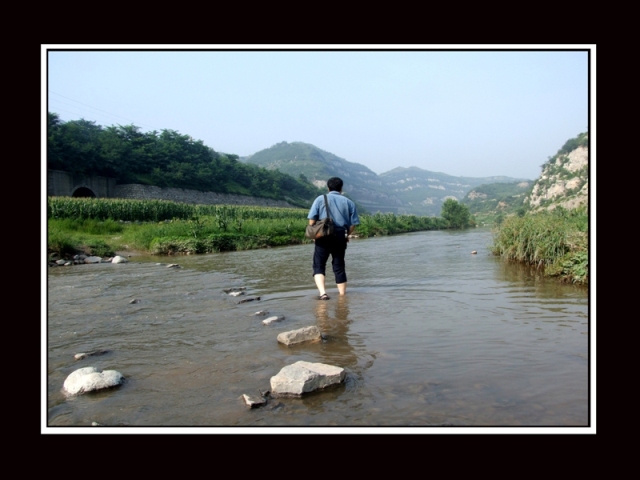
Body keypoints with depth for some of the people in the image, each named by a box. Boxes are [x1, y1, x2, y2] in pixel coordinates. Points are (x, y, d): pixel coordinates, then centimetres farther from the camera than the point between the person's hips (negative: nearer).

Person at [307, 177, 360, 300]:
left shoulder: (320, 199, 5)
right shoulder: (349, 202, 9)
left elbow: (312, 219, -4)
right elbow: (353, 223, 3)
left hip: (323, 237, -2)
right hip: (340, 237, 2)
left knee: (319, 266, 4)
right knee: (339, 266, 13)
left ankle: (322, 293, -14)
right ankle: (342, 294, 19)